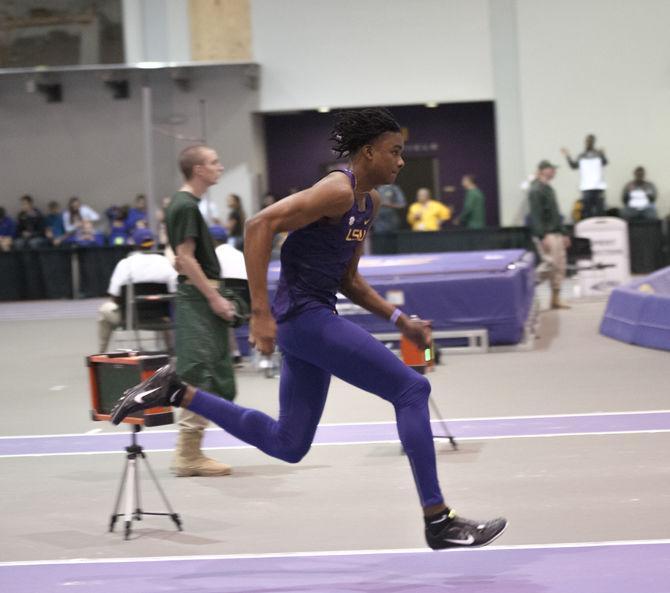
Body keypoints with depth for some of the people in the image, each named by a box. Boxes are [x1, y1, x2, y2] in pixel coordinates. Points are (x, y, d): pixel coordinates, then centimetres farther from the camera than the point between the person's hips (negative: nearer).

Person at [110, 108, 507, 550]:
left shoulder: (371, 202, 14)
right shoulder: (338, 191, -15)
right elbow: (260, 226, -23)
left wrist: (400, 320, 11)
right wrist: (260, 312, -26)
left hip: (317, 316, 10)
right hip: (303, 314, -10)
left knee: (288, 444, 14)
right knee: (411, 388, -10)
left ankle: (177, 393, 20)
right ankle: (439, 522, -6)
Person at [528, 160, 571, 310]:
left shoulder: (549, 189, 18)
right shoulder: (535, 190, -10)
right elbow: (535, 215, -18)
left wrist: (563, 234, 22)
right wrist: (543, 236, -24)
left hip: (556, 234, 9)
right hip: (547, 234, -9)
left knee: (560, 266, 7)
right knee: (551, 265, -15)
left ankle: (556, 299, 11)